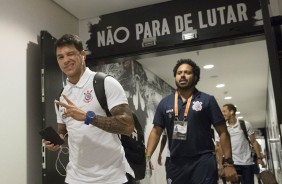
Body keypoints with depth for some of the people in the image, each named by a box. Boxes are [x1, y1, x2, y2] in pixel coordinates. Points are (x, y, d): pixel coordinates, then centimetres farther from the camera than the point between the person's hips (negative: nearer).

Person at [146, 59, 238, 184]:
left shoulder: (207, 100, 0)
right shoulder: (165, 103, 8)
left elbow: (223, 132, 0)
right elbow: (156, 132, 8)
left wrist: (228, 163, -7)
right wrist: (147, 157, -4)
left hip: (203, 162, -3)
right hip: (175, 164, 3)